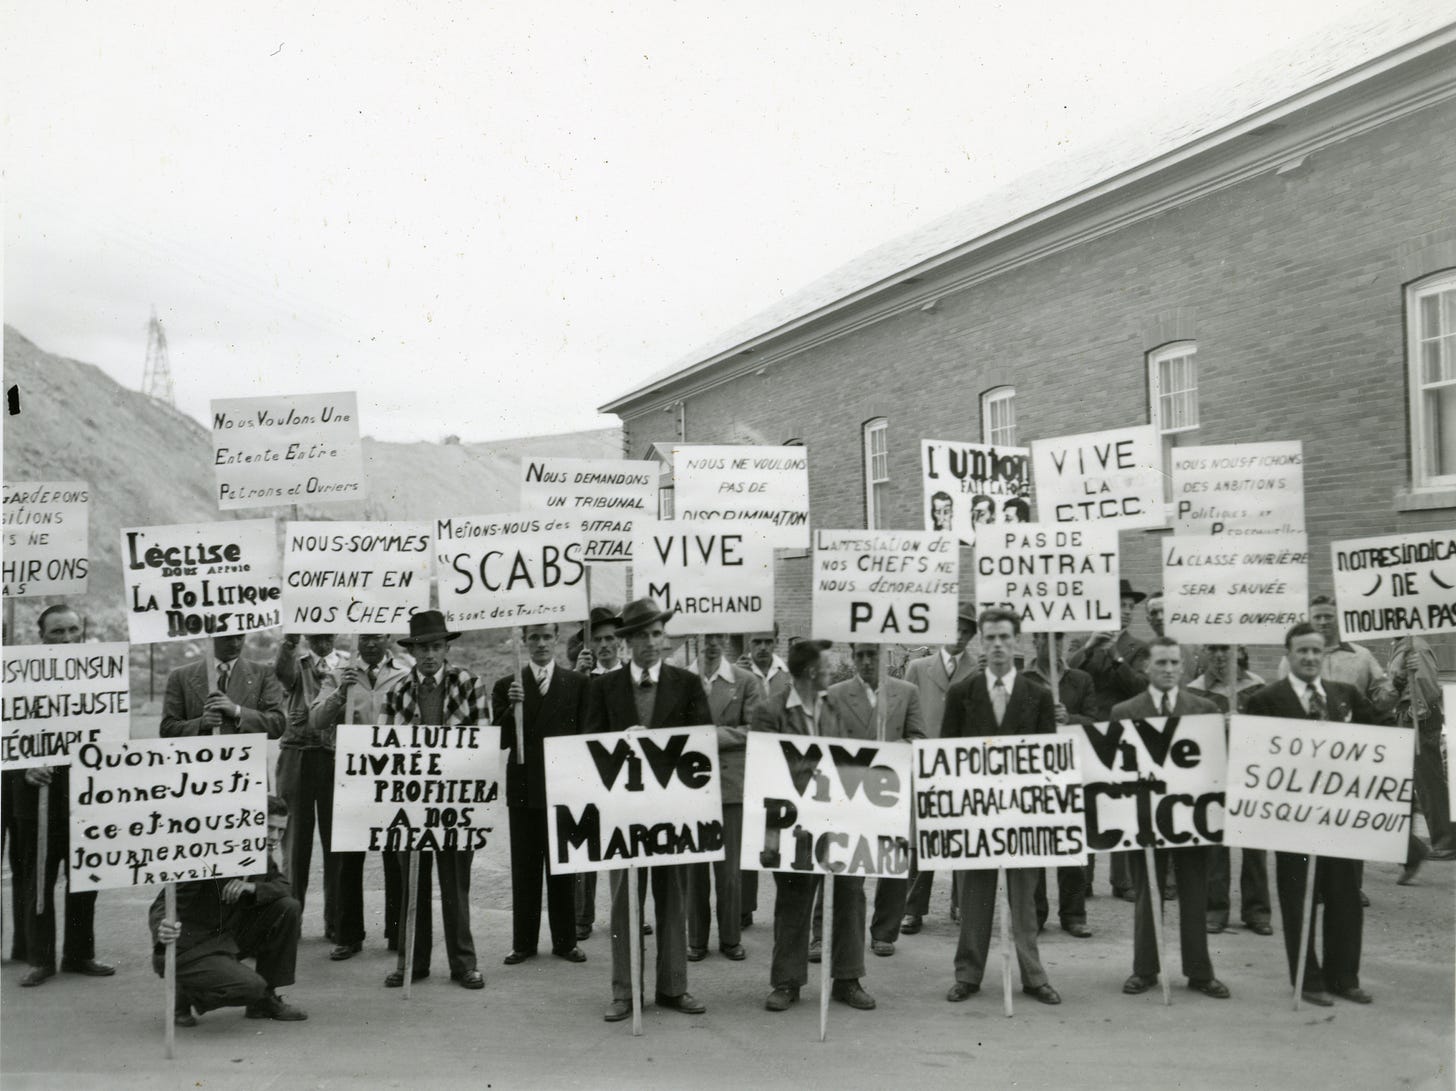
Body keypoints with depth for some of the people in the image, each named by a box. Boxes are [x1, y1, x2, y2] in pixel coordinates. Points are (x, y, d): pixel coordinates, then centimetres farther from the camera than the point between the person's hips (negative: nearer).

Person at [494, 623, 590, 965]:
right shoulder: (507, 686, 5)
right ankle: (523, 943, 15)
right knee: (524, 869, 6)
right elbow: (501, 741, -2)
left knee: (563, 868, 6)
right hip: (524, 787, 0)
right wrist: (512, 706, -18)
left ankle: (565, 941, 16)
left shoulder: (577, 683, 5)